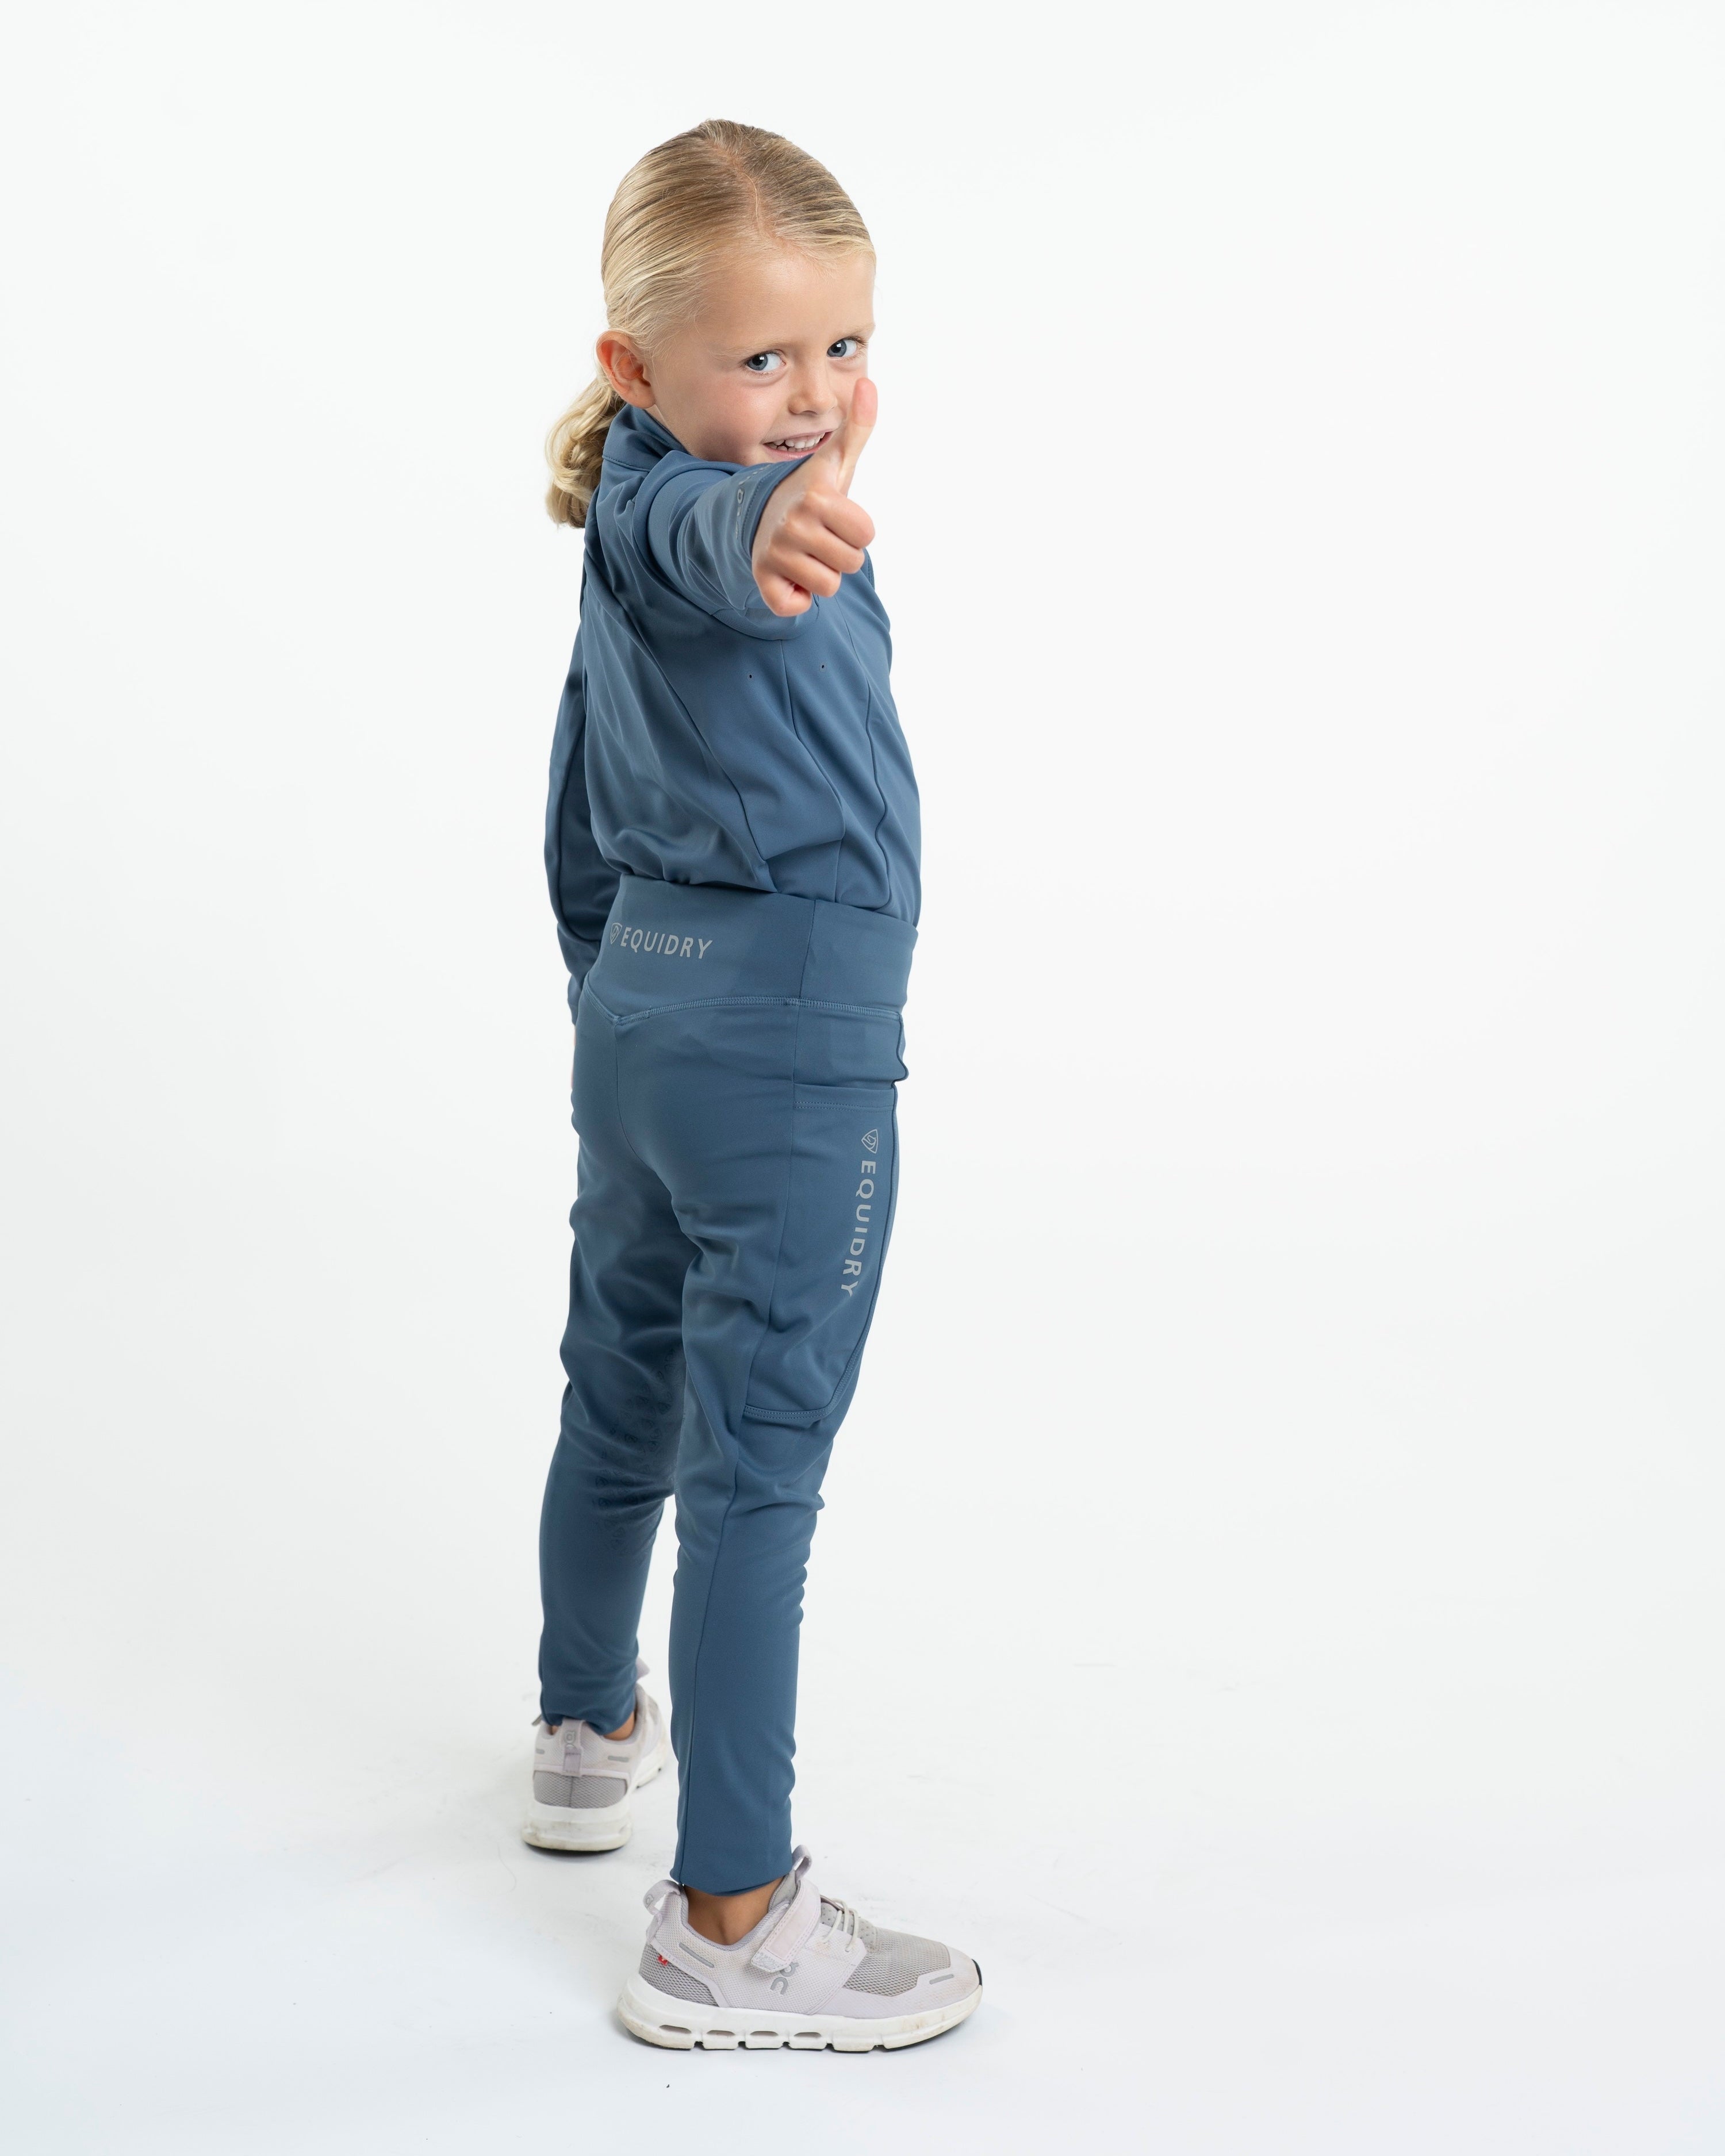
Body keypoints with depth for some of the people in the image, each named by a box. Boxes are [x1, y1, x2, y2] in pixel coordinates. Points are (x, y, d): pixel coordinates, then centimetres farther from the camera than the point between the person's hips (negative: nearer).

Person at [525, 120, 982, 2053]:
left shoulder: (622, 561, 13)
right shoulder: (681, 504, -15)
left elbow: (578, 829, 20)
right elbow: (695, 535, -42)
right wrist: (776, 525, -64)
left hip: (636, 1015, 10)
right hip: (792, 1037, -10)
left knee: (622, 1401, 23)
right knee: (757, 1462, -5)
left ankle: (591, 1733, 44)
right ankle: (728, 1923, 2)